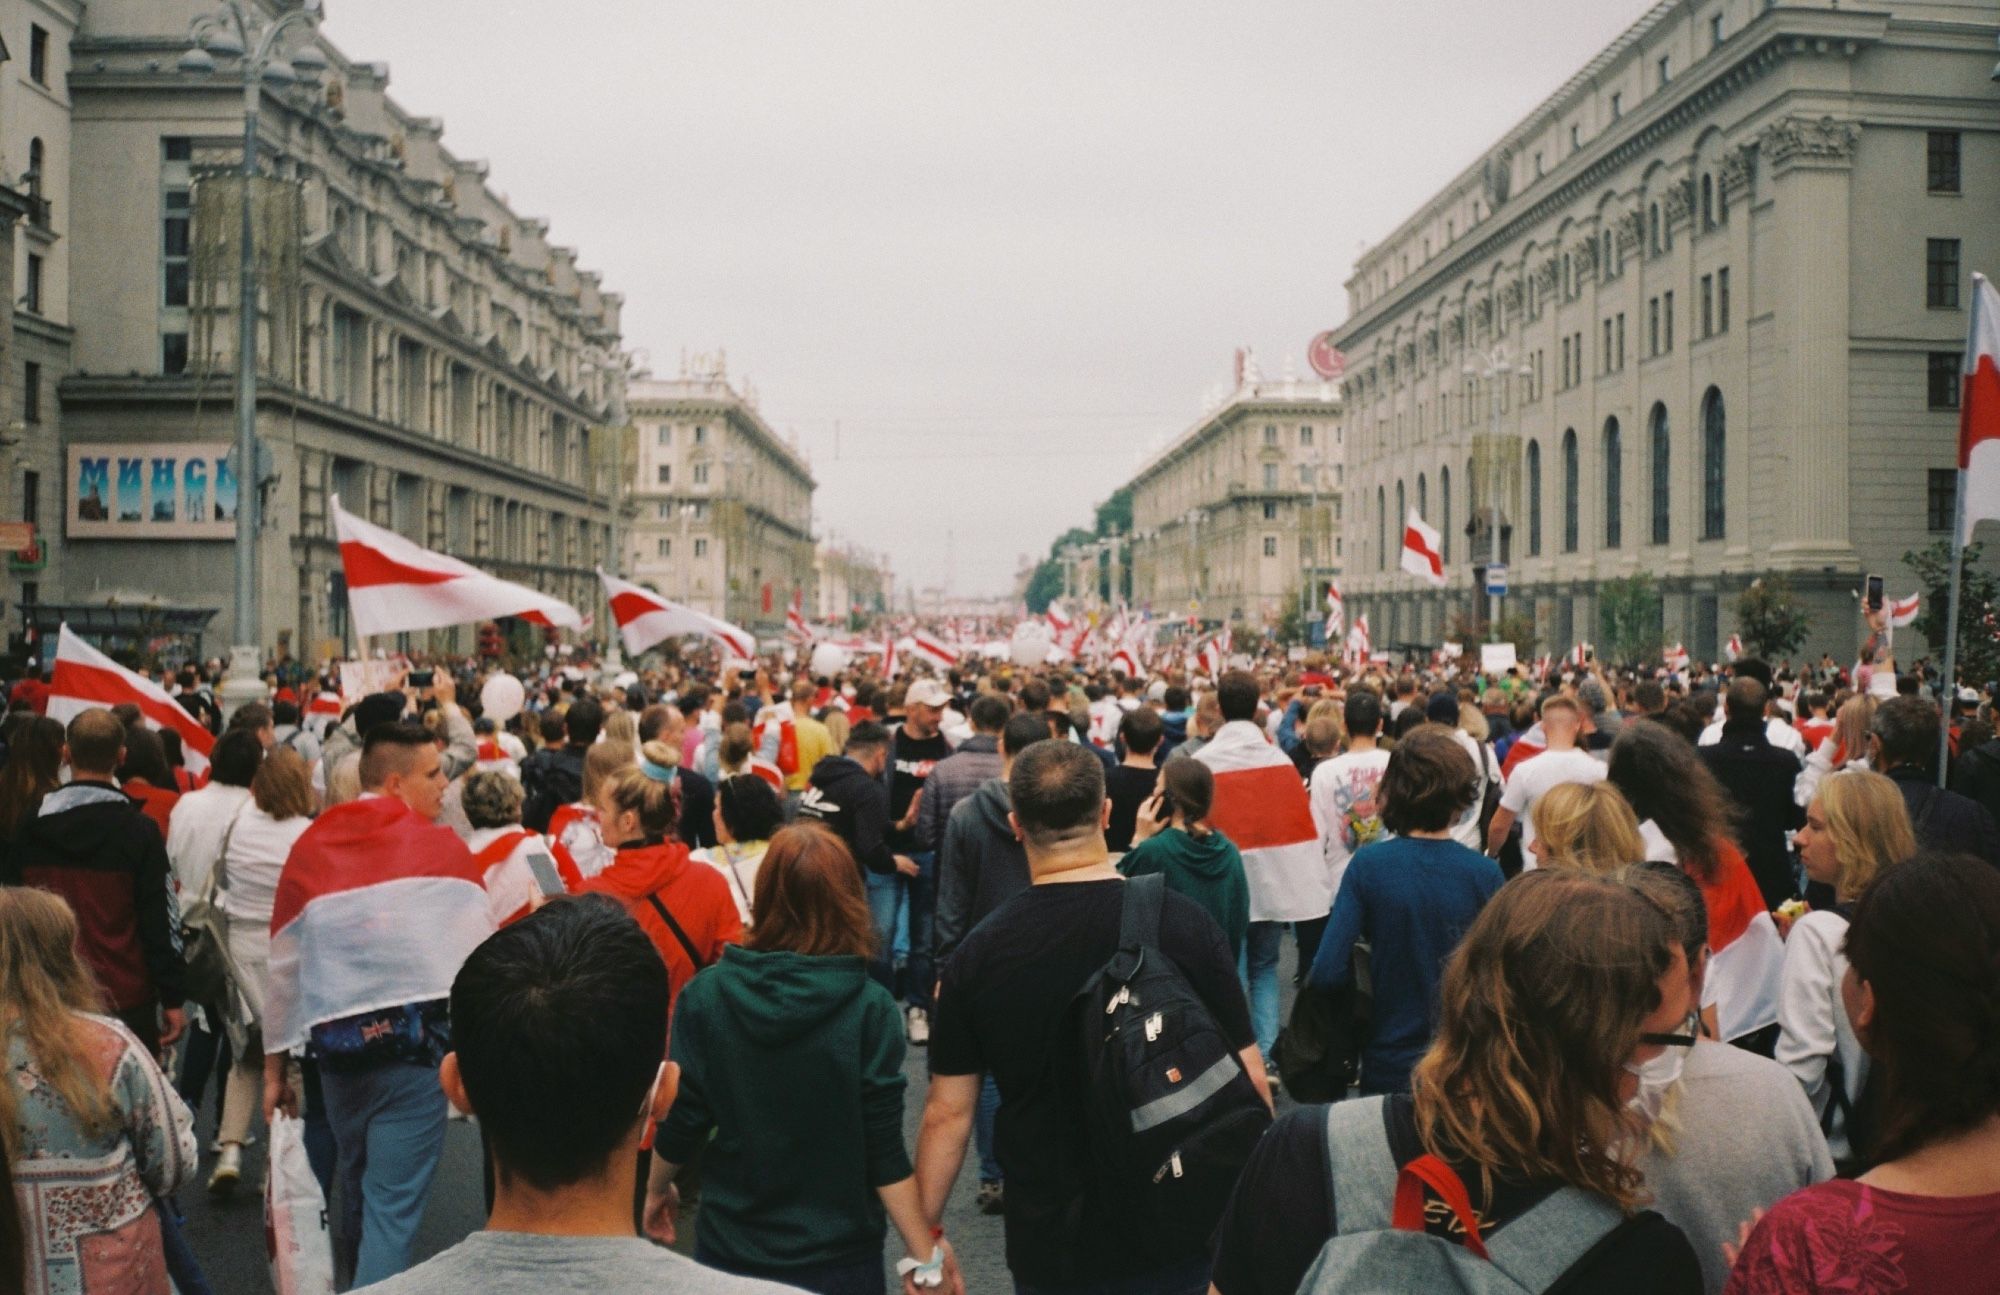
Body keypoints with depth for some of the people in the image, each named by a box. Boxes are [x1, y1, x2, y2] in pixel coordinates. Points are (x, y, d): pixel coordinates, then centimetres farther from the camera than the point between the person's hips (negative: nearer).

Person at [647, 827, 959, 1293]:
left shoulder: (705, 996, -11)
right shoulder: (869, 1009, -16)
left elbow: (682, 1120, -5)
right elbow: (885, 1152, -16)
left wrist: (657, 1188, 14)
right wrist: (924, 1256, -8)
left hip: (730, 1245, 1)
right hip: (837, 1254, -1)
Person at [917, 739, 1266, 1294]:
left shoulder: (980, 952, -10)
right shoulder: (1184, 922, -12)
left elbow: (948, 1111, -6)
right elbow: (1248, 1081, -9)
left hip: (1049, 1247, 0)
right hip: (1179, 1231, 0)